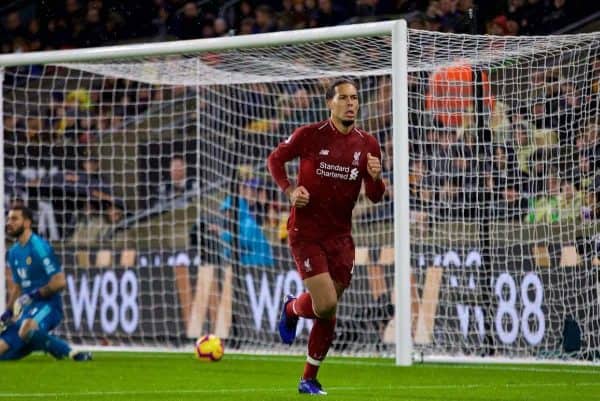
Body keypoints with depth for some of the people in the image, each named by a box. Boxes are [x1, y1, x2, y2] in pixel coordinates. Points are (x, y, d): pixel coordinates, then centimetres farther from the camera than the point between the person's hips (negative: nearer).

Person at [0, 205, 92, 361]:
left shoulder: (39, 247, -12)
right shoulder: (13, 252, 13)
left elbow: (59, 282, -17)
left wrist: (35, 294, -21)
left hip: (47, 305, -9)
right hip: (27, 308, 9)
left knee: (26, 331, -40)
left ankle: (69, 352, -25)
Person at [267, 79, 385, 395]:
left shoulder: (367, 145, 2)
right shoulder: (310, 135, -8)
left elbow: (375, 196, 6)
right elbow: (275, 159, 6)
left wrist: (375, 178, -16)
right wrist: (290, 190, -9)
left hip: (340, 237, 4)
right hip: (306, 234, -4)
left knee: (328, 314, 7)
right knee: (326, 304, -17)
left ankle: (309, 379, 23)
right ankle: (292, 308, 19)